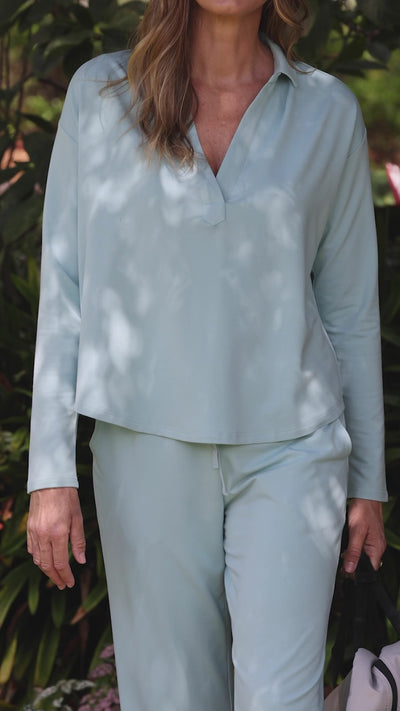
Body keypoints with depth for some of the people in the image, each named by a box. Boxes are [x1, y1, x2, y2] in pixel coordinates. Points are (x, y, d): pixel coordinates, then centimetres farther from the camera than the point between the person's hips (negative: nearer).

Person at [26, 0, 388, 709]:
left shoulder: (327, 111, 1)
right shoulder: (99, 94, -1)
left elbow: (349, 305, 7)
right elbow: (66, 286, 0)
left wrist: (369, 479, 9)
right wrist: (51, 472, -6)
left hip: (285, 448, 0)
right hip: (150, 452, 0)